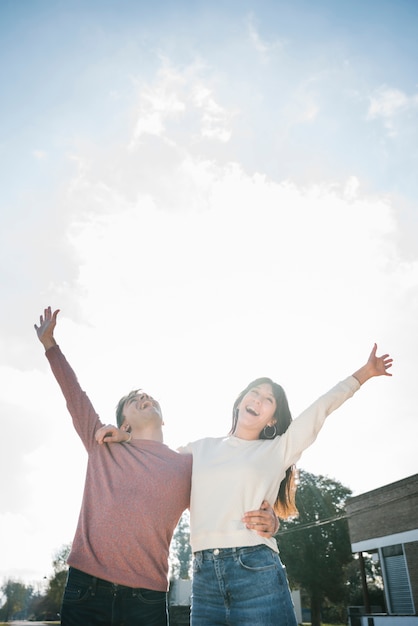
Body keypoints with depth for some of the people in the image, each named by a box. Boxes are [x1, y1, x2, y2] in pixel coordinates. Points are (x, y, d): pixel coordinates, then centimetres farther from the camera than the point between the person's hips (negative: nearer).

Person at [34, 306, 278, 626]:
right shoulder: (104, 446, 9)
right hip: (84, 588, 1)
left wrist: (266, 521, -19)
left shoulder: (189, 465, 6)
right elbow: (75, 396, 17)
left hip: (147, 599, -1)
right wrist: (50, 344, 24)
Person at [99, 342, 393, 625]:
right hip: (204, 574, 2)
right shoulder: (202, 448, 14)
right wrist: (124, 438, 10)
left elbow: (323, 406, 9)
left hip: (257, 570, -2)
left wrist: (364, 373, 14)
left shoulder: (278, 450, 8)